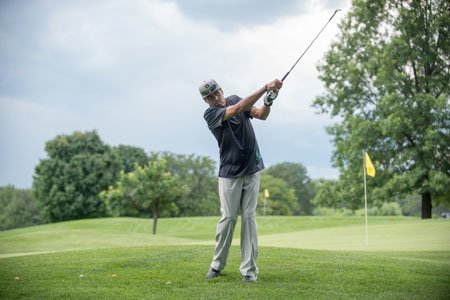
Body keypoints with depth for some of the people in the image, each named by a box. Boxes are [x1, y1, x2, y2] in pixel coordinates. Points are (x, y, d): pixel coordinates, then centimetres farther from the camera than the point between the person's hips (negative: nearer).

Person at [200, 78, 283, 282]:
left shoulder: (234, 99, 7)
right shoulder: (210, 114, -11)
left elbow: (261, 115, -1)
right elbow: (239, 109, -26)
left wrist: (268, 102, -23)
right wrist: (265, 87, -31)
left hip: (252, 169, 4)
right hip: (230, 173, -3)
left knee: (249, 217, 0)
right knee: (228, 217, -5)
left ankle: (249, 269, 0)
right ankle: (217, 264, 13)